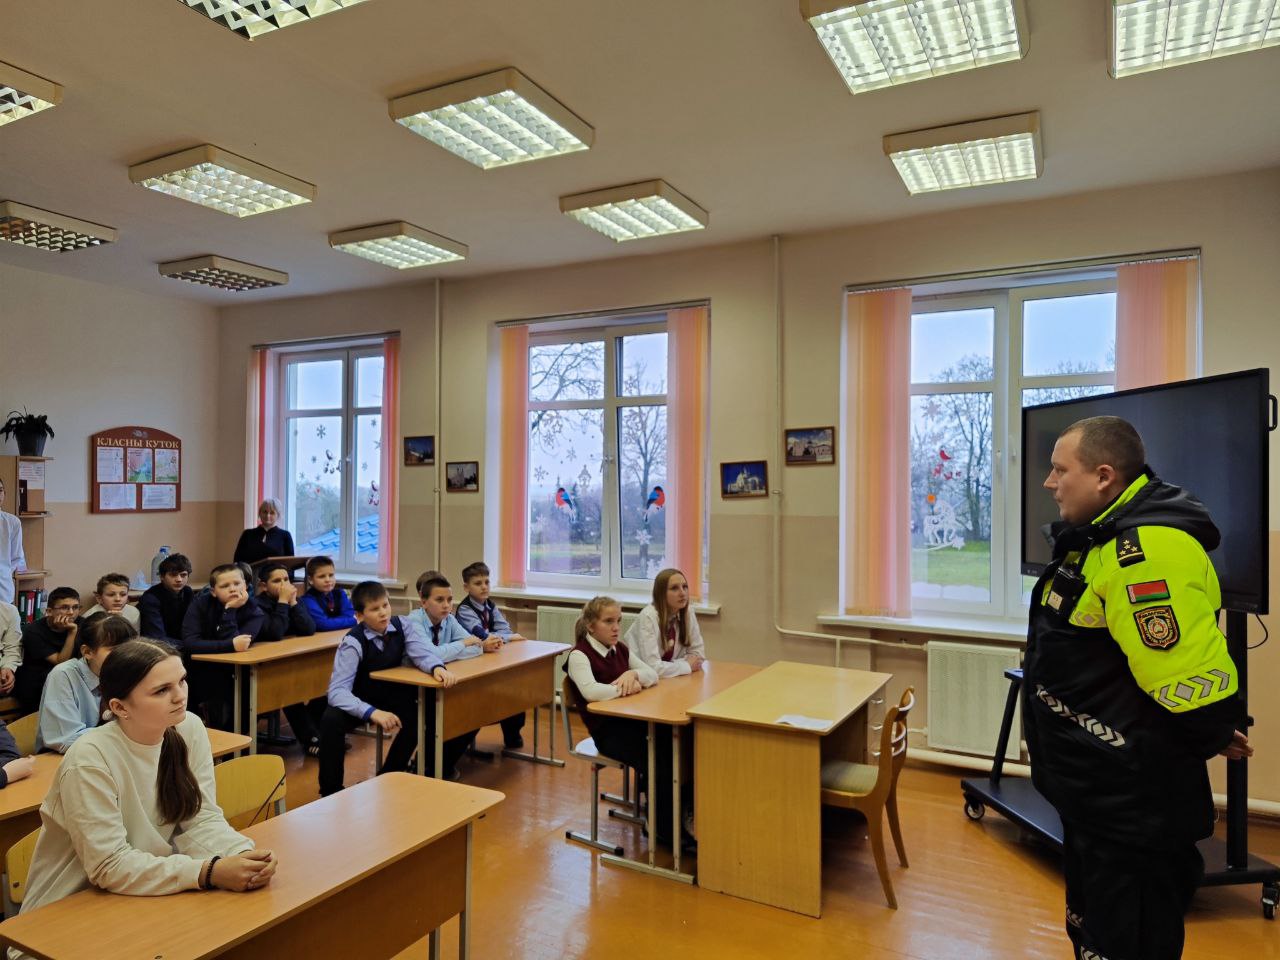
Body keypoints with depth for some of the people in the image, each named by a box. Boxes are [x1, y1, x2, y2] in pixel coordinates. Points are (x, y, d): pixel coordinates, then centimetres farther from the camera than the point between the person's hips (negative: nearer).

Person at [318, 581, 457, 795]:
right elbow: (337, 690, -33)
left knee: (419, 715, -23)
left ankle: (389, 777, 0)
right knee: (331, 720, -33)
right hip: (361, 702, -3)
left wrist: (438, 667, -42)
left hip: (391, 697, 4)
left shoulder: (401, 626, -13)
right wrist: (372, 712, -46)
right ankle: (330, 790, -12)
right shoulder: (353, 643, -25)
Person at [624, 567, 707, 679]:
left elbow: (698, 653, 3)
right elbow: (653, 667, -26)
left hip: (669, 678, 5)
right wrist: (687, 666, -13)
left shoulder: (688, 611, -5)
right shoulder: (648, 616, -21)